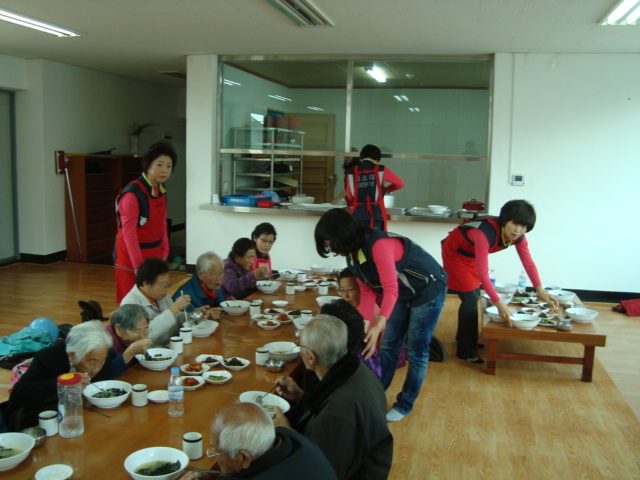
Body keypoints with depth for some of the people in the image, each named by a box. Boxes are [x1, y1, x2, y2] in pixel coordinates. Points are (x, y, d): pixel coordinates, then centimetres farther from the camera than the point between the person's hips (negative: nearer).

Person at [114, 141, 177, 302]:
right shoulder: (132, 193, -18)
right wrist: (138, 265, -17)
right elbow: (128, 232, -18)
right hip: (131, 258, -7)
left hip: (154, 255, 7)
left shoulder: (161, 191, 6)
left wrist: (164, 253, 8)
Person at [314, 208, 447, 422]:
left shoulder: (378, 245, -34)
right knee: (388, 347, 12)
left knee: (416, 351, 1)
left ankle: (405, 405, 16)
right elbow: (368, 291, -3)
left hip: (428, 290, -8)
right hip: (404, 295, 8)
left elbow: (390, 290, -39)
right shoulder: (353, 255, -5)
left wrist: (378, 326, -49)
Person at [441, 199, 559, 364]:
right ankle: (467, 352, 4)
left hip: (471, 255, 7)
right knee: (470, 298, -9)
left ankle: (464, 337, 37)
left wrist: (541, 291, -15)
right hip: (455, 252, -7)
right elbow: (482, 272, -43)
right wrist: (499, 304, -46)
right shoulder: (486, 233, -41)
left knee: (474, 295, 15)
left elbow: (528, 262, -8)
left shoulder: (518, 236, -18)